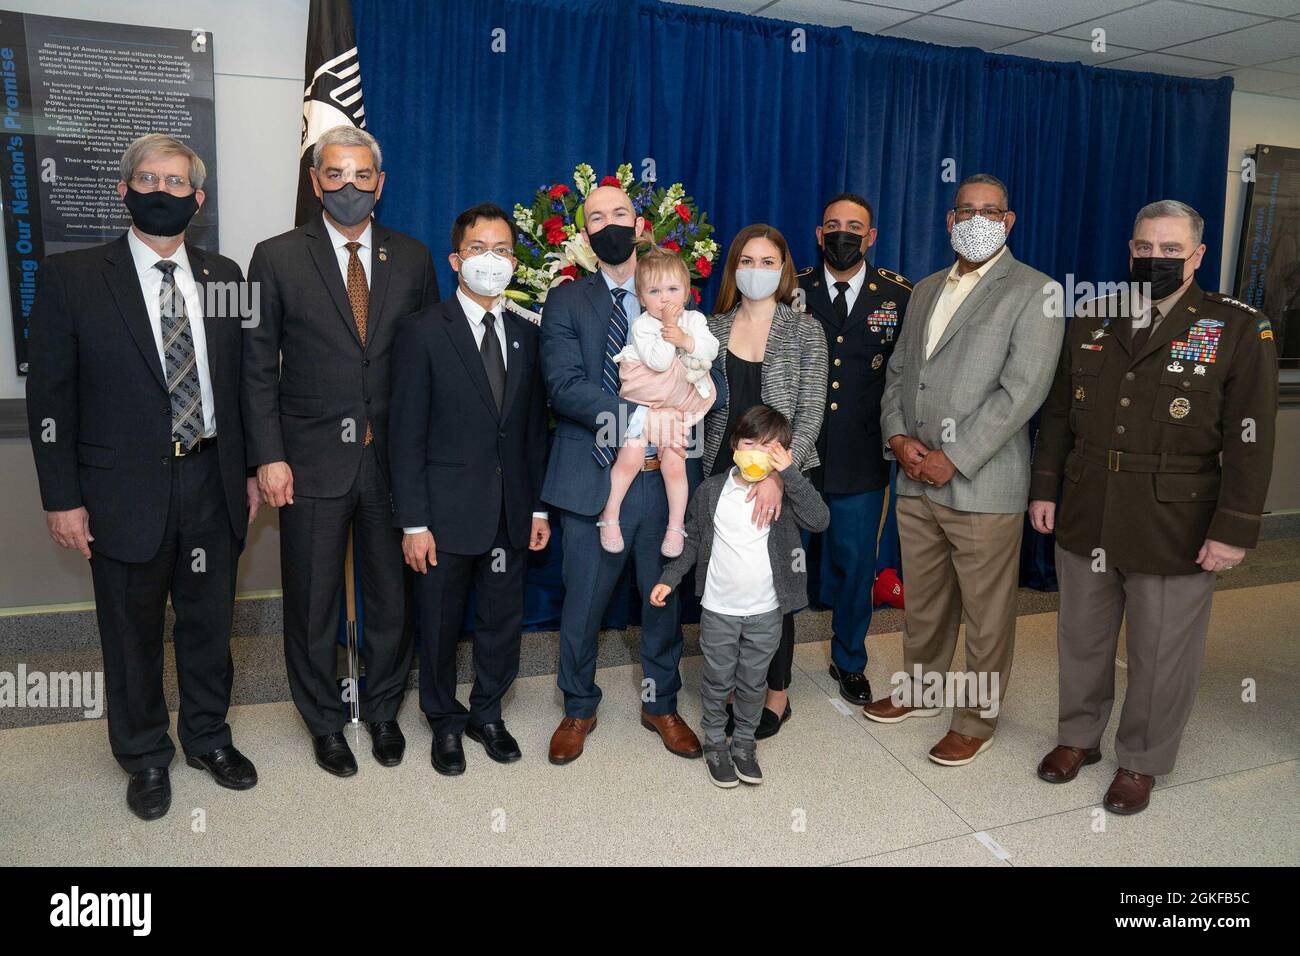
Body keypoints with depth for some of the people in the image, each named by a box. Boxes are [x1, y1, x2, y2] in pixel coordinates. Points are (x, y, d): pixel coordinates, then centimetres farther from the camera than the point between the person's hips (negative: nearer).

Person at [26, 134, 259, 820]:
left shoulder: (223, 276, 6)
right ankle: (145, 756, 32)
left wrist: (249, 471, 7)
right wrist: (62, 498, -8)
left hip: (211, 482, 3)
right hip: (125, 491, -3)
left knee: (209, 621, 15)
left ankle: (208, 737, 36)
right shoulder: (71, 278, -4)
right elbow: (50, 396, -5)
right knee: (133, 634, 12)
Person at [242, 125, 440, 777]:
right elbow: (257, 367, -1)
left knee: (392, 597, 13)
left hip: (392, 458, 2)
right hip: (311, 461, -1)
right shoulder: (277, 258, 0)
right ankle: (325, 723, 31)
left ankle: (383, 711, 35)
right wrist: (269, 457, -8)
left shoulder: (412, 259, 5)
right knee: (313, 604, 11)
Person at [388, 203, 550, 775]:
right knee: (441, 624, 11)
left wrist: (539, 507, 7)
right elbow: (407, 434, -9)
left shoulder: (526, 336, 7)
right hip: (448, 510, -4)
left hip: (511, 512, 4)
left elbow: (534, 428, 10)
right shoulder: (423, 331, -7)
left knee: (504, 620, 14)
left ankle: (487, 713, 35)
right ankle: (445, 723, 32)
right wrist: (413, 522, -13)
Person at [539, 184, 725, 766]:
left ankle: (661, 705, 35)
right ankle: (579, 708, 32)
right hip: (592, 482, -2)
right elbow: (564, 386, -13)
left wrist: (669, 428, -15)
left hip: (663, 478, 2)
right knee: (582, 605, 9)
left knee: (665, 599, 13)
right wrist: (639, 414, -26)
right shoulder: (566, 302, 1)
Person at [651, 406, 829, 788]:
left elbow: (819, 520, -23)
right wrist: (669, 578, -1)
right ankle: (715, 744, 32)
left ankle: (744, 743, 34)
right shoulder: (711, 491, -5)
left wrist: (789, 472, -26)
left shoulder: (785, 492, -6)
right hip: (719, 609, 0)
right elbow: (692, 539, 4)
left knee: (753, 683, 15)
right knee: (718, 681, 13)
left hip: (766, 612, 0)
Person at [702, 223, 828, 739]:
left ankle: (778, 693, 23)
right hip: (724, 470, 3)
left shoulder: (804, 330, -2)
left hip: (782, 475, -2)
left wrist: (778, 474, -21)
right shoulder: (713, 329, 6)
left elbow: (810, 411, -10)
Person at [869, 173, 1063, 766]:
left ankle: (976, 719, 23)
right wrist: (899, 437, -3)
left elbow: (1021, 390, -14)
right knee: (923, 600, 19)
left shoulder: (1034, 292, -5)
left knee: (986, 613, 6)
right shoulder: (926, 290, 15)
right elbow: (898, 371, 15)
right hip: (915, 479, 6)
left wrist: (953, 459, -16)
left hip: (983, 486, -6)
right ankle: (920, 689, 38)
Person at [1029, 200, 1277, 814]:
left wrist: (1234, 530, -11)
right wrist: (1044, 488, 6)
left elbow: (1250, 440, -7)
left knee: (1161, 656, 9)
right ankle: (1078, 736, 36)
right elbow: (1057, 414, 10)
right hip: (1085, 519, 3)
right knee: (1082, 640, 16)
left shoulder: (1239, 330, -4)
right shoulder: (1091, 321, 6)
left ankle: (1140, 762, 28)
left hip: (1175, 529, -3)